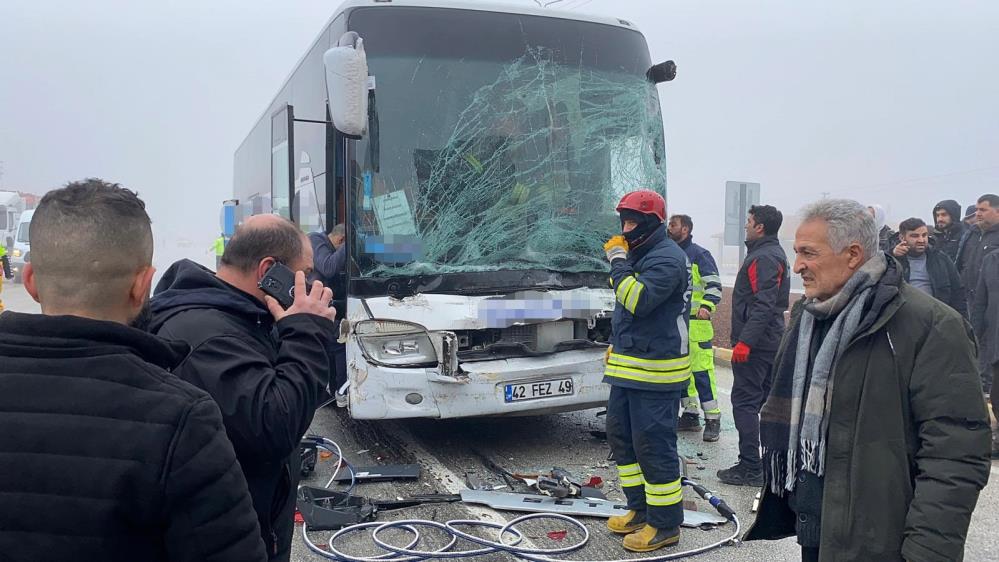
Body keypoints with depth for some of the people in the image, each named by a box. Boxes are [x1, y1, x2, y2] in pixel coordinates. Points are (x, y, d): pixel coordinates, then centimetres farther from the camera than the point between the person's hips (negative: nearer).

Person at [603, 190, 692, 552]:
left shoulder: (667, 258, -16)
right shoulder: (639, 255, 16)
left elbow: (638, 300, -29)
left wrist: (618, 262, -18)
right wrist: (618, 346, 24)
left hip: (655, 371, -10)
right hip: (629, 367, 10)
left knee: (653, 444, -4)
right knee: (620, 435, 16)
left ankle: (665, 525, 9)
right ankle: (641, 509, 29)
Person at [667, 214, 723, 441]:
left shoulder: (699, 254, -4)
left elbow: (714, 284, -9)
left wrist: (707, 306, -23)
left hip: (695, 322, -7)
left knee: (702, 371, -9)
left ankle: (713, 419, -3)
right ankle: (690, 414, 20)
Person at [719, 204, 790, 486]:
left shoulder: (764, 258, -16)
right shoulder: (774, 254, 17)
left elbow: (764, 304, -25)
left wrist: (745, 341, -27)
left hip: (755, 344, -11)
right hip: (771, 341, 11)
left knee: (745, 402, -6)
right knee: (769, 400, 16)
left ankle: (750, 468, -4)